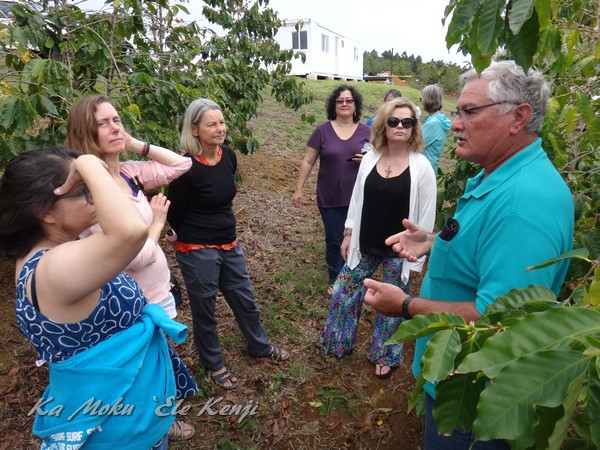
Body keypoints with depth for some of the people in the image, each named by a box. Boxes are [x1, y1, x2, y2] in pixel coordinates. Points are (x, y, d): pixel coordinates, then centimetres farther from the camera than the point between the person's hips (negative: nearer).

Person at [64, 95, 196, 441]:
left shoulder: (129, 172, -2)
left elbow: (182, 165, 3)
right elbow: (137, 255, -28)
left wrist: (135, 144, -5)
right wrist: (158, 219, -11)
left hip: (156, 290, 8)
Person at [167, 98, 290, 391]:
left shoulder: (229, 156, -3)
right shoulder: (187, 167, -22)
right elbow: (174, 214, -10)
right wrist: (194, 240, 6)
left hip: (229, 244, 6)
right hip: (198, 252, -6)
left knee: (245, 300, 21)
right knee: (205, 310, 14)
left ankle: (260, 347, 46)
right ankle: (213, 364, 38)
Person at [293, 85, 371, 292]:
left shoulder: (366, 131, 2)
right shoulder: (322, 130, -2)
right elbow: (308, 161, 1)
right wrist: (298, 189, -1)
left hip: (357, 198, 1)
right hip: (329, 199, -1)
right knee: (334, 241, 10)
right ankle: (335, 280, 30)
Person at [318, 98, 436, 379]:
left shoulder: (421, 166, -12)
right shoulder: (370, 158, -1)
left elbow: (426, 216, -10)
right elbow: (357, 199, 7)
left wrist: (417, 257, -9)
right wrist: (348, 235, 7)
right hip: (365, 245, 4)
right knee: (344, 290, 13)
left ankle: (386, 356, 39)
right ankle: (339, 343, 40)